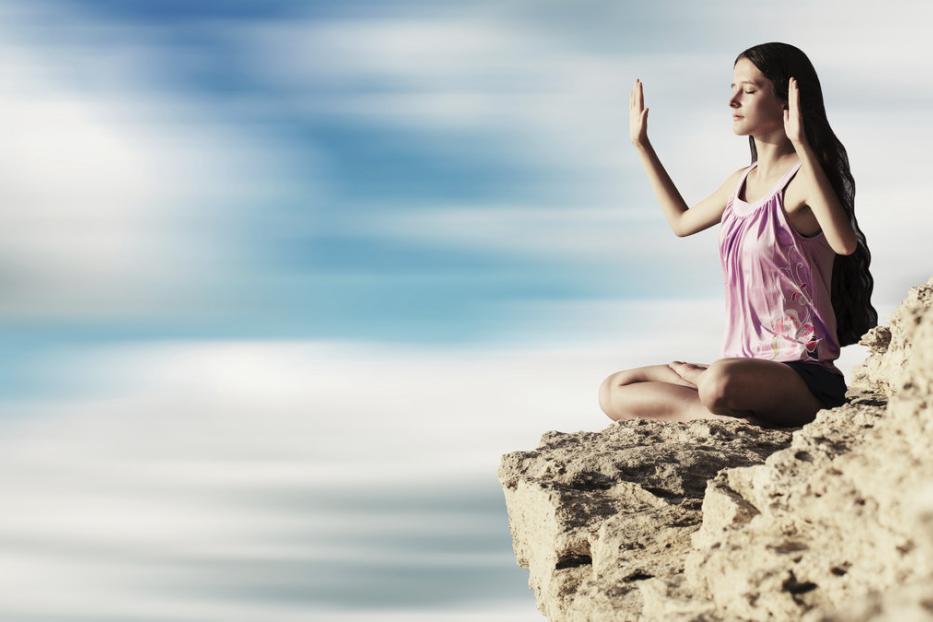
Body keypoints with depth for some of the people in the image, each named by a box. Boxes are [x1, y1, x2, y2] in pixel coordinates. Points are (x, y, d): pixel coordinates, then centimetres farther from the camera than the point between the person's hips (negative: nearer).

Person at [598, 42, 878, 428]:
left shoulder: (804, 177, -11)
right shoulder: (741, 182, 13)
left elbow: (844, 243, -32)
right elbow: (682, 222, 33)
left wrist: (803, 147, -34)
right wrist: (641, 144, 33)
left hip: (804, 372, -9)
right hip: (745, 367, 9)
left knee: (719, 384, -41)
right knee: (614, 392, 0)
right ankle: (741, 415, -11)